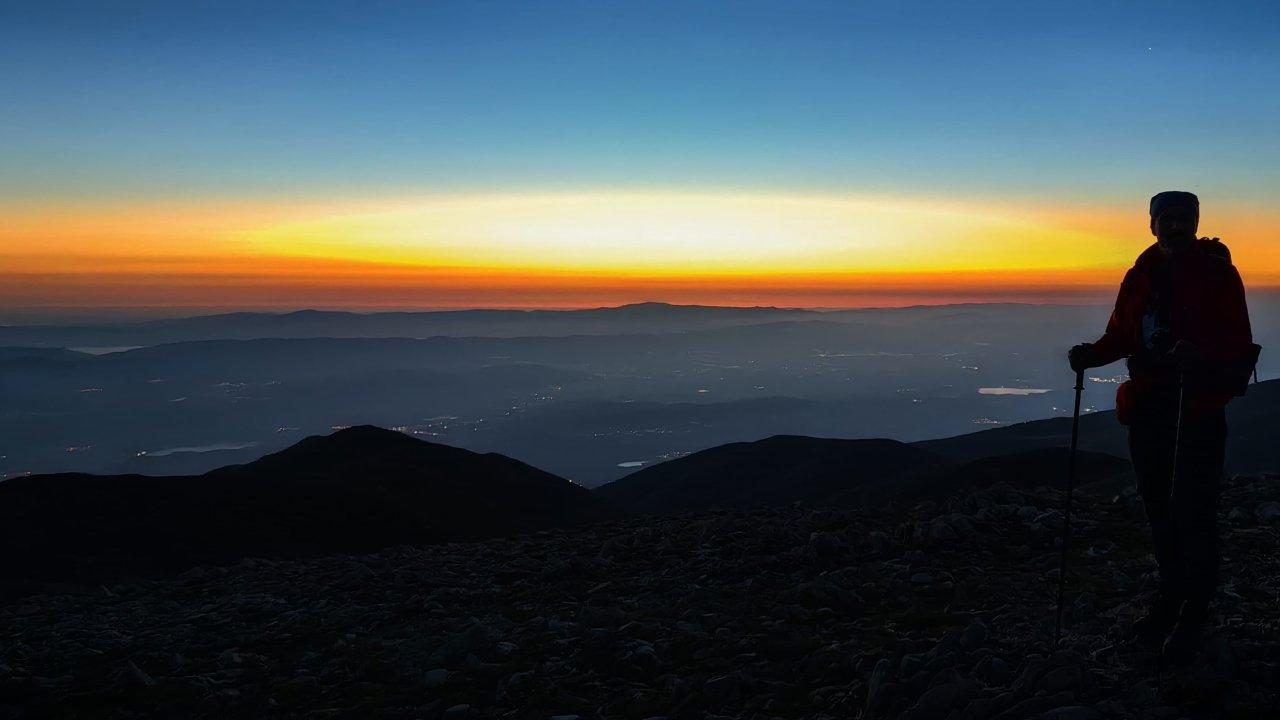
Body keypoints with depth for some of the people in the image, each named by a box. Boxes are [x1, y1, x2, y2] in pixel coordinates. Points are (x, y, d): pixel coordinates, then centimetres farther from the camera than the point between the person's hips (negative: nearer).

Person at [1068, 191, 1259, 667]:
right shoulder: (1141, 275, 11)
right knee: (1160, 511, 13)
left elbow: (1239, 343, -11)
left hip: (1199, 412, -5)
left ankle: (1192, 620, 6)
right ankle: (1170, 602, 27)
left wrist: (1201, 355, -30)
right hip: (1147, 409, 5)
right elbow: (1121, 335, 13)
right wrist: (1092, 354, -6)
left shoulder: (1217, 274, -4)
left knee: (1193, 516, -5)